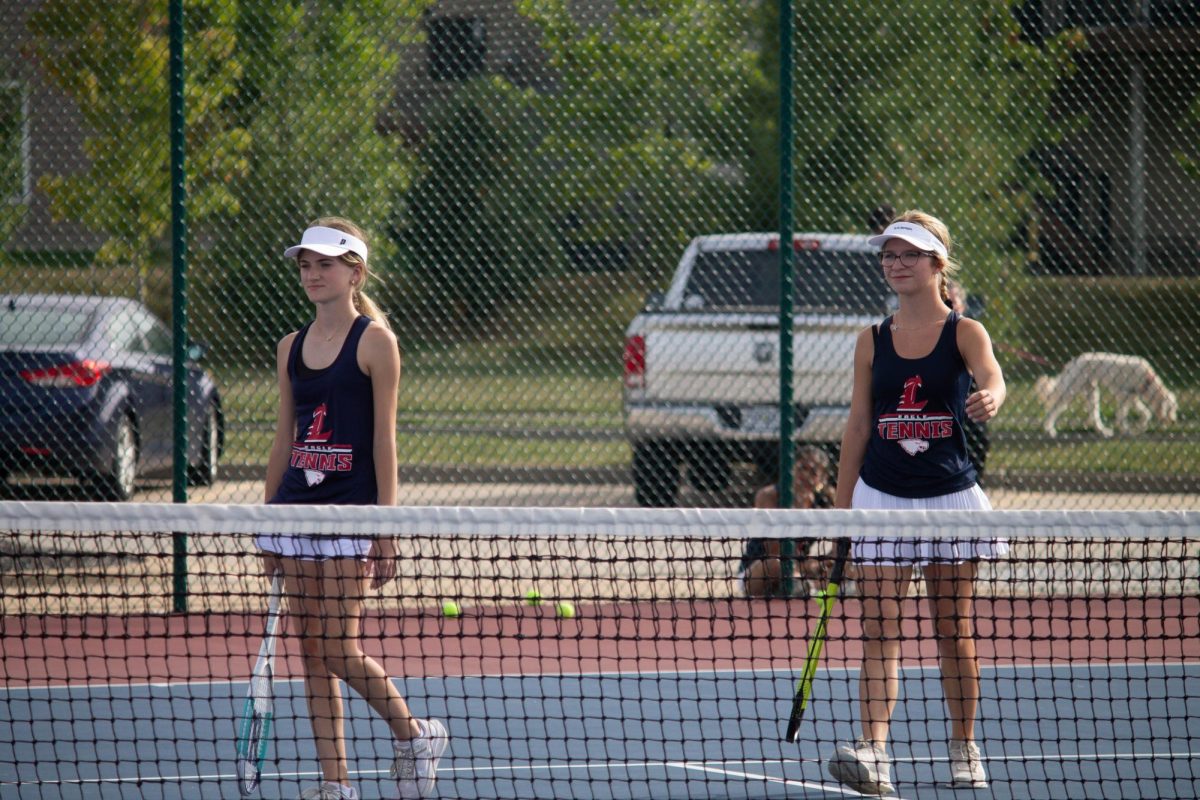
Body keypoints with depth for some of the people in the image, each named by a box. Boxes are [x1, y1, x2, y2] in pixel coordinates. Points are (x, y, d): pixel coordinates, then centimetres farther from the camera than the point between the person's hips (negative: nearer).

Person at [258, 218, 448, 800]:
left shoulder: (374, 342, -5)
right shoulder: (291, 348, 12)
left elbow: (384, 439, -8)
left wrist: (385, 529, -12)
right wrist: (267, 523, 14)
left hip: (350, 509, -6)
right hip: (296, 506, 6)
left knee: (341, 651, -9)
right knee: (312, 653, 4)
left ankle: (415, 735, 13)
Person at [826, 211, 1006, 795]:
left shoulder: (964, 333, -2)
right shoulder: (871, 342, 6)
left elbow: (992, 379, -23)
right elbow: (857, 428, 9)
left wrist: (989, 398, -47)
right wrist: (841, 507, 7)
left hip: (949, 496, -2)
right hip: (882, 499, 2)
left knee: (955, 634, 7)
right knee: (879, 631, -10)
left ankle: (964, 753, 20)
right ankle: (873, 752, -21)